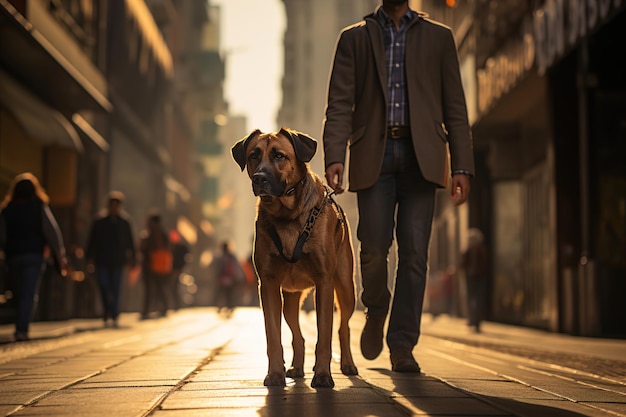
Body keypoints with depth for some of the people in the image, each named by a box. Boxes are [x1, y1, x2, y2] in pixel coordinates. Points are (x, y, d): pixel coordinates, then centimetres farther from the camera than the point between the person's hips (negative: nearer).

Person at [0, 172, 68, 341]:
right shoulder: (40, 207, 1)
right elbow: (52, 232, -3)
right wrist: (60, 257, -1)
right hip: (34, 255, -2)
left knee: (19, 294, 13)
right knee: (29, 294, -4)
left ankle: (21, 329, 16)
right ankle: (22, 330, -15)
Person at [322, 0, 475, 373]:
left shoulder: (438, 37, 16)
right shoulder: (354, 38, 15)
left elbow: (455, 108, 10)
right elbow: (340, 104, 5)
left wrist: (462, 167, 0)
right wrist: (334, 157, -11)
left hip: (420, 157, 0)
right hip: (373, 157, 0)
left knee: (414, 253, -5)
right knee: (375, 246, -10)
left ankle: (403, 347, 3)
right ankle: (376, 311, 20)